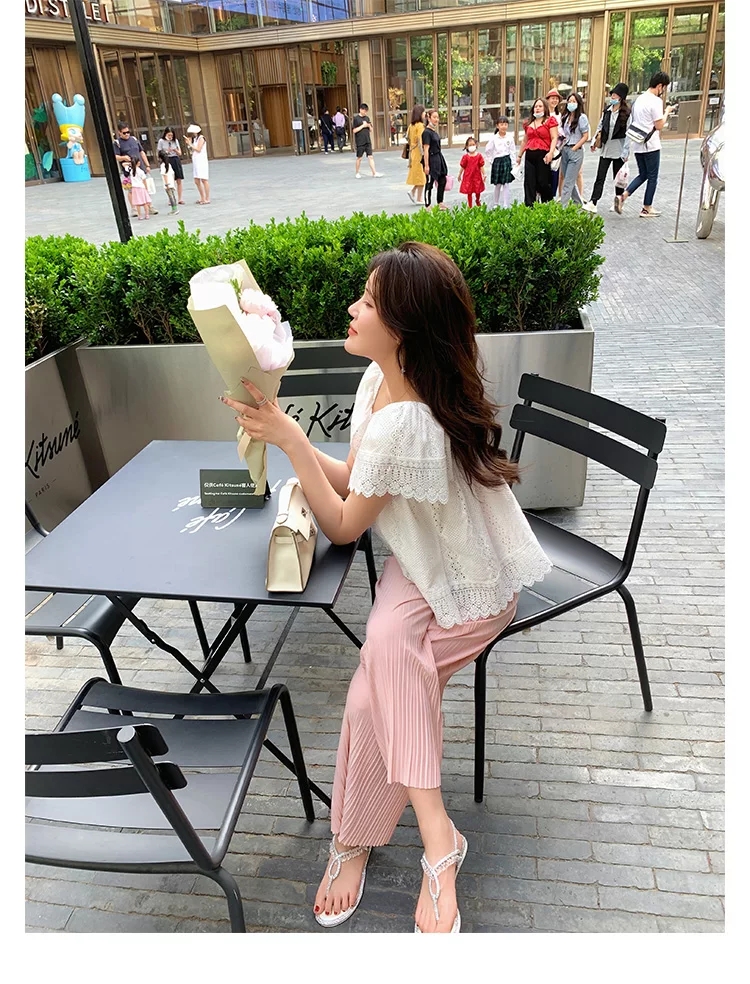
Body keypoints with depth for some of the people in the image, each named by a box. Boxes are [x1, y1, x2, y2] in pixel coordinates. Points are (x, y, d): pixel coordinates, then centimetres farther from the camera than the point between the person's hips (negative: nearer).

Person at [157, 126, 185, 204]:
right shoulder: (161, 141, -2)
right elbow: (158, 154, 0)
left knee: (179, 180, 1)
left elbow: (180, 153, 8)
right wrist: (165, 152, -14)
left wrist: (175, 150, -11)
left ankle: (180, 199, 7)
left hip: (176, 160, 3)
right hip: (167, 161, -3)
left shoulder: (175, 141, 6)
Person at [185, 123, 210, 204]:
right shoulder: (194, 139, 18)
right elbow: (192, 151, 13)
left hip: (201, 161, -8)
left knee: (203, 179, -9)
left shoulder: (201, 138, -6)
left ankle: (207, 199, -6)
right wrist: (189, 143, 3)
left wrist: (190, 144, -9)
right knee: (197, 180, 6)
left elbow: (198, 149, -14)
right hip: (195, 162, 9)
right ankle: (203, 198, 13)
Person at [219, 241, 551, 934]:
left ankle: (355, 841, 4)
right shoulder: (383, 378, -5)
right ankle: (437, 840, -12)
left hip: (472, 589, -7)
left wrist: (290, 439, -23)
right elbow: (352, 480, 1)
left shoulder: (403, 421, -33)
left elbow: (343, 526, -20)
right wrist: (279, 430, -9)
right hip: (422, 564, 7)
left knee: (375, 696, -18)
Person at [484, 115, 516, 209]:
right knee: (497, 185, 7)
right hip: (496, 161, 0)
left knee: (506, 184, -2)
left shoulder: (510, 138, 0)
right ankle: (495, 204, 20)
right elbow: (487, 151, 5)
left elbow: (513, 151, 4)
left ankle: (506, 206, 1)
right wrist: (491, 161, 2)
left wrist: (512, 164, -1)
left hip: (507, 161, 0)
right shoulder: (493, 138, -2)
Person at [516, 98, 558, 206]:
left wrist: (551, 152, -18)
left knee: (543, 182, -3)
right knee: (529, 183, 0)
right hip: (530, 155, 5)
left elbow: (554, 138, -5)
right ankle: (529, 207, 2)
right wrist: (519, 155, 22)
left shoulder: (550, 120, 3)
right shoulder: (528, 123, 18)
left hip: (543, 155, -5)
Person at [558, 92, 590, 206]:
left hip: (575, 151, -7)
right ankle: (579, 204, 27)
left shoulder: (582, 117, -7)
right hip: (565, 150, 8)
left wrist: (574, 148, -12)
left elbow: (585, 136, -9)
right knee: (570, 181, 13)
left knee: (568, 182, -9)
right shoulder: (565, 117, 13)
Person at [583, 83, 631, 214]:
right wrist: (594, 141, 9)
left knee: (618, 178, 8)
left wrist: (626, 152, -17)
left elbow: (628, 133, -12)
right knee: (600, 177, -1)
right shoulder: (607, 110, 7)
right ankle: (593, 203, -5)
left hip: (618, 150, -4)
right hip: (606, 149, 5)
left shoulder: (626, 113, -10)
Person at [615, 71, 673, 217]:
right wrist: (667, 112, 0)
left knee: (643, 175, 16)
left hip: (637, 145, 8)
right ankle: (647, 208, 10)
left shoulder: (639, 98, 10)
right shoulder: (655, 101, -14)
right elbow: (659, 125, -14)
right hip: (651, 145, -7)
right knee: (652, 177, 5)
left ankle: (623, 196, -3)